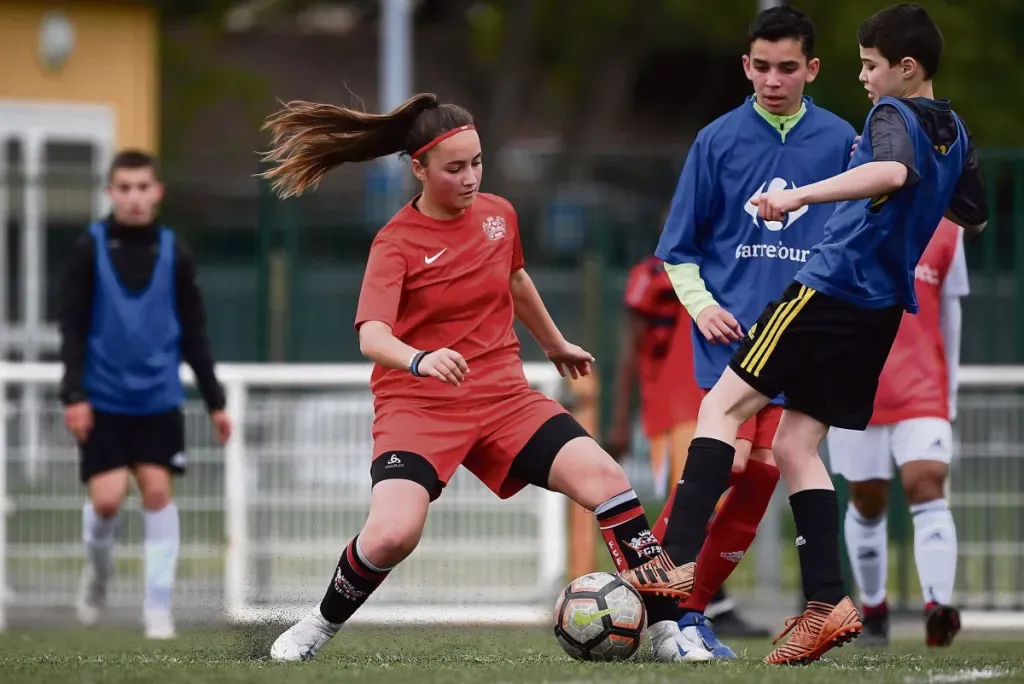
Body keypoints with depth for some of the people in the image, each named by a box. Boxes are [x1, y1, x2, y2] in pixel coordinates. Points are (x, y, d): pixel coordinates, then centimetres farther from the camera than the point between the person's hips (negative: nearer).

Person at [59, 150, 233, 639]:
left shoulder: (174, 253, 2)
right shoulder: (89, 250, -3)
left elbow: (194, 335, 7)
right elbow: (73, 329, -3)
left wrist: (215, 401, 6)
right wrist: (74, 395, -11)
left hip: (159, 399, 1)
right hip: (104, 399, -1)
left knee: (157, 491, -4)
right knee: (107, 498, -7)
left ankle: (158, 607, 2)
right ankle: (98, 572, 24)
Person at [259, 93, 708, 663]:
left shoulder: (498, 215, 5)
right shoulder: (397, 243, -10)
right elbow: (372, 337, -25)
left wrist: (555, 344, 41)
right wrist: (419, 359, -46)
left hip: (503, 396, 4)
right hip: (417, 403, -4)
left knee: (606, 479, -17)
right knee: (392, 534, -27)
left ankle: (667, 628, -8)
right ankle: (320, 626, 3)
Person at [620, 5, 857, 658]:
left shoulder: (840, 142, 3)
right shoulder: (718, 140, 1)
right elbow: (679, 245, 9)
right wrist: (701, 305, -6)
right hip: (730, 330, -2)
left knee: (760, 476, -1)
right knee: (725, 456, -19)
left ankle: (693, 610, 10)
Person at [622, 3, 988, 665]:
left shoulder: (893, 116, -11)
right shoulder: (955, 132, 14)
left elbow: (892, 171, -35)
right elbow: (975, 217, 28)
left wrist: (803, 195, -39)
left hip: (830, 286, -8)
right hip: (883, 306, 8)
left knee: (724, 406, -4)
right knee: (795, 445, 11)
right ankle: (827, 604, 0)